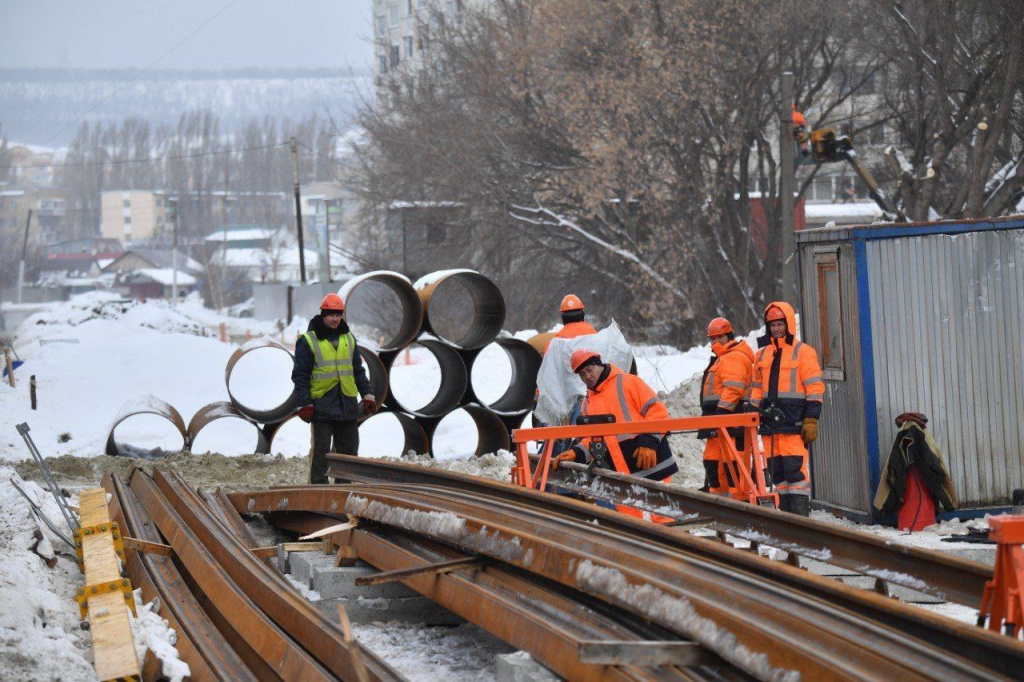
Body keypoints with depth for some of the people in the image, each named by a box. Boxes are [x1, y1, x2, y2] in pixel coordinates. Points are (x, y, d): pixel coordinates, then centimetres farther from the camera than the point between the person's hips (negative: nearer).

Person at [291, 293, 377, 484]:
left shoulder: (349, 339, 15)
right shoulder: (308, 341, -1)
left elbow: (358, 370, 21)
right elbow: (300, 375, -4)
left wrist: (368, 395, 12)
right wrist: (303, 404, -10)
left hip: (347, 405, 5)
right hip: (322, 405, -5)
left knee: (349, 450, 7)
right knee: (321, 451, -3)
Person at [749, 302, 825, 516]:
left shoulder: (803, 352, -1)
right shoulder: (763, 354, 17)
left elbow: (815, 389, -5)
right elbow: (757, 388, 24)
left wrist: (811, 420, -11)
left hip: (794, 423, -6)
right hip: (771, 420, 6)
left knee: (795, 470, -12)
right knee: (777, 471, 8)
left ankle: (800, 513, -12)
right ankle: (785, 513, 14)